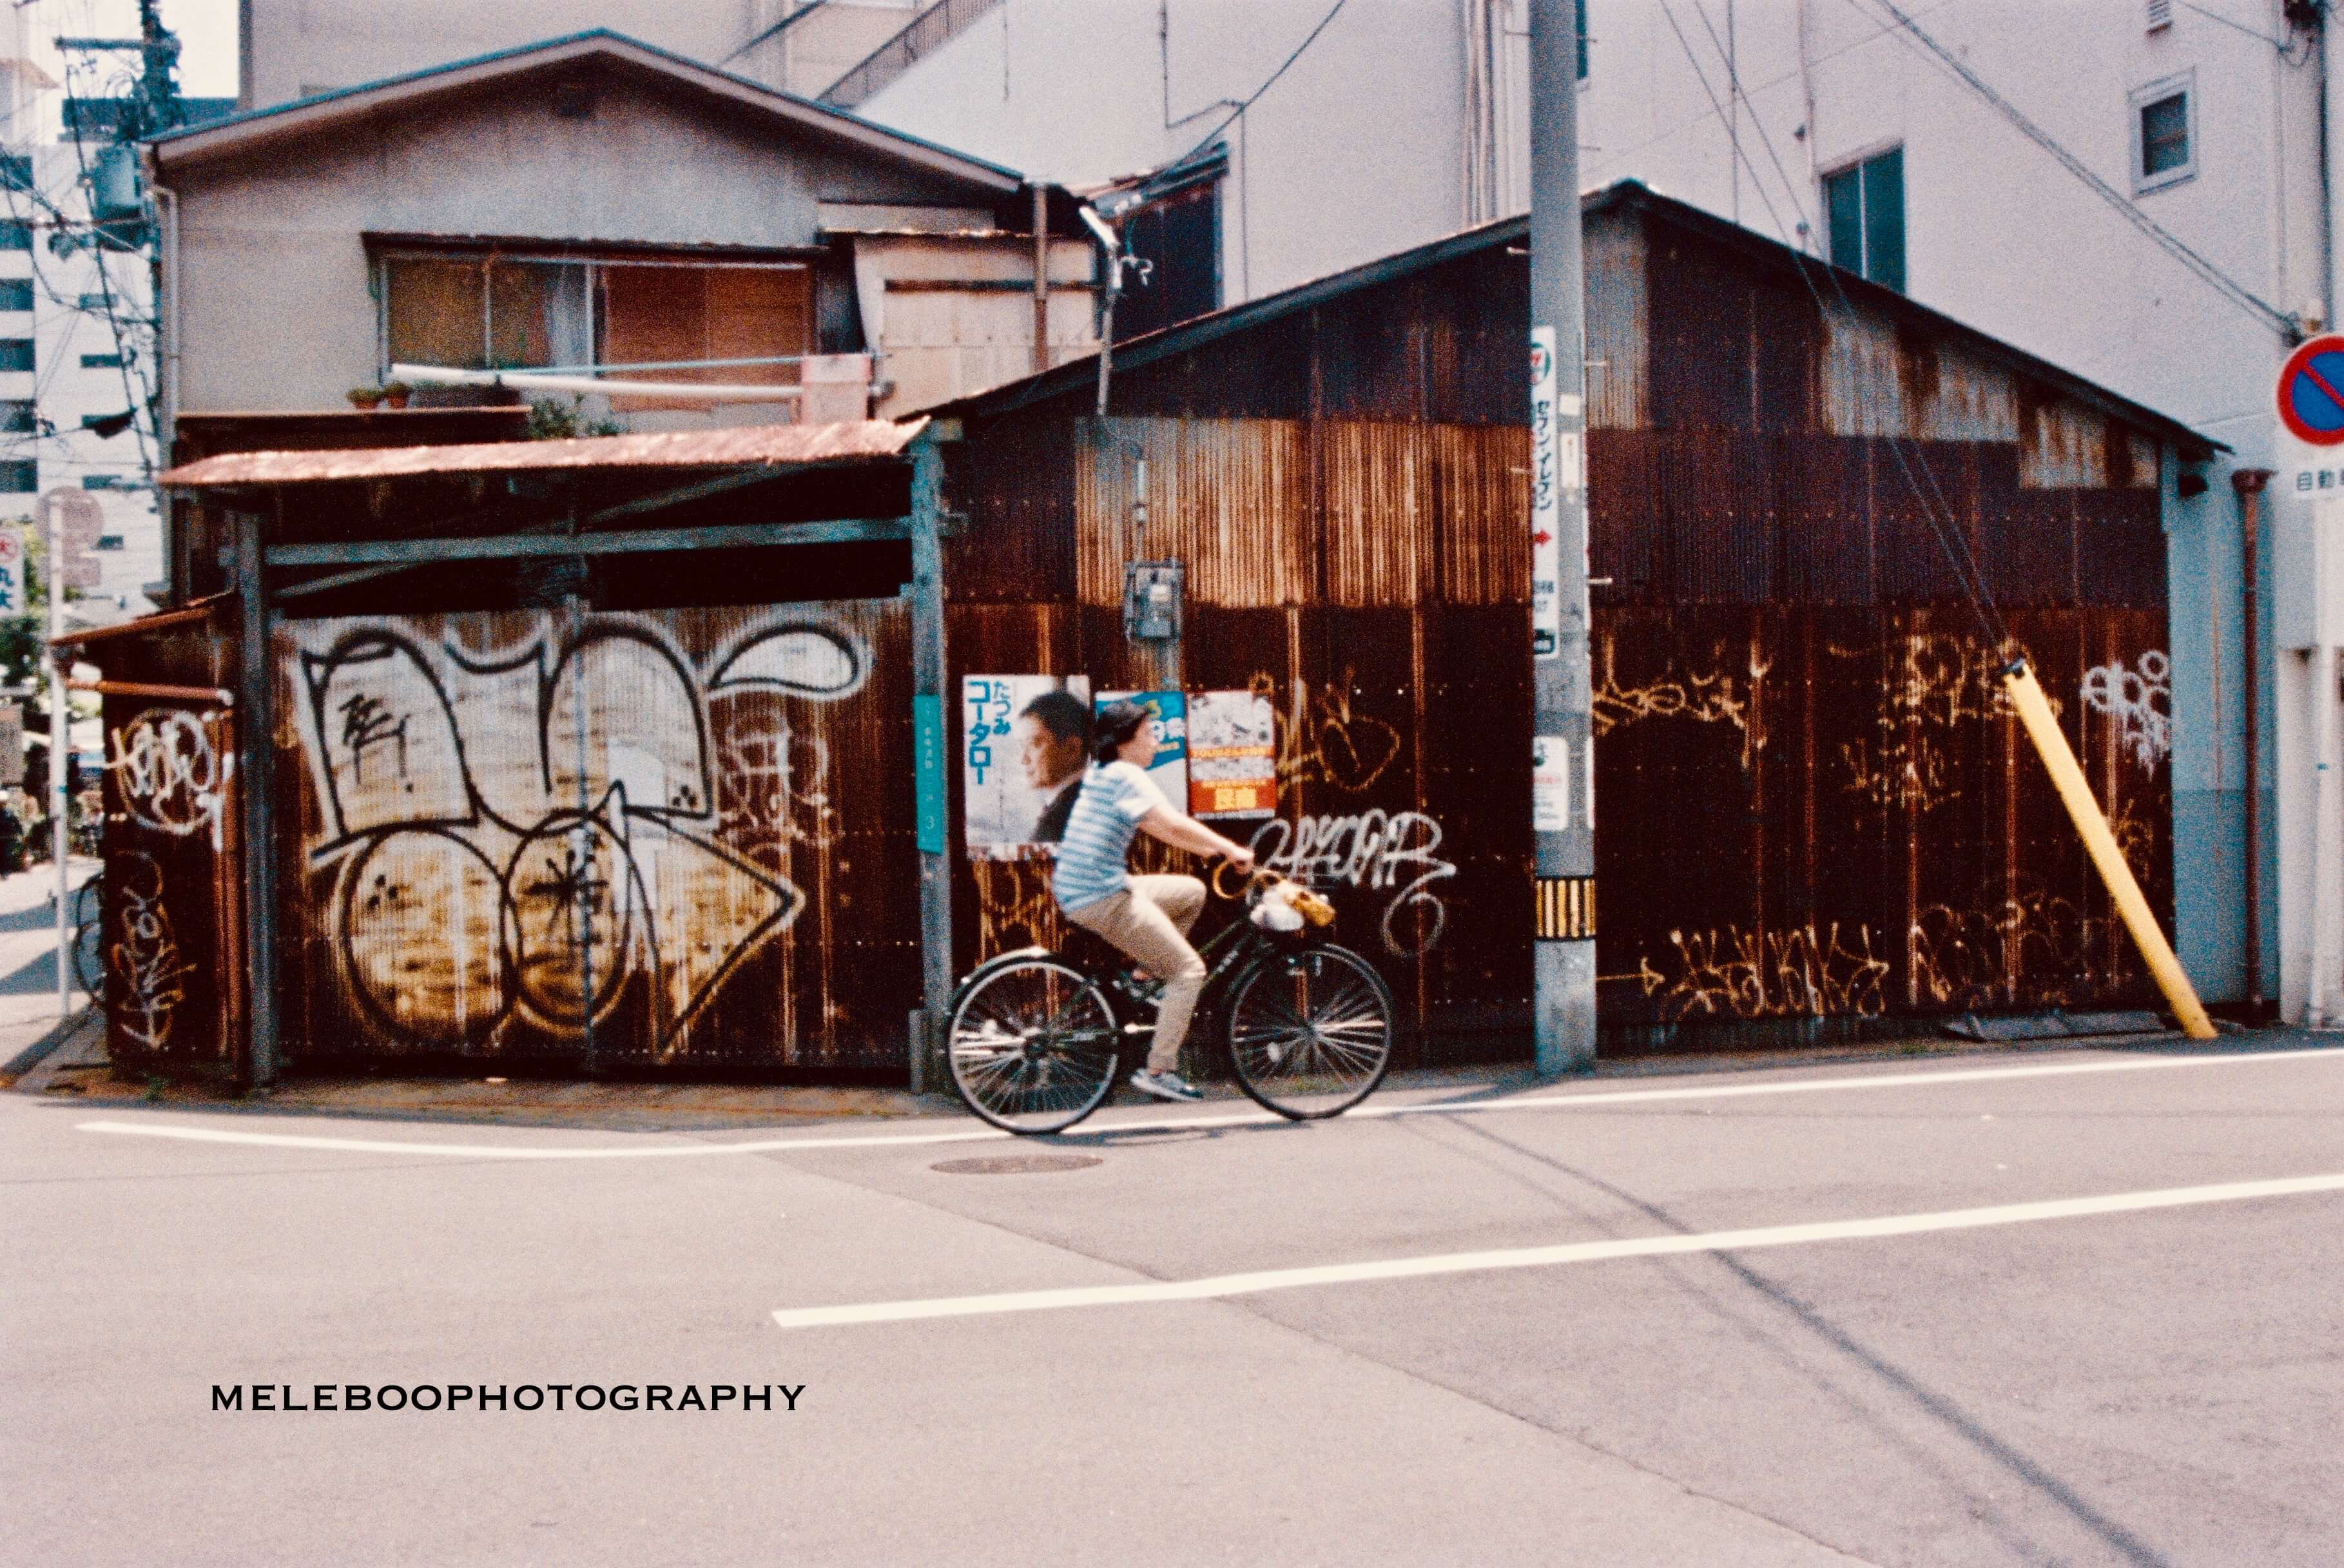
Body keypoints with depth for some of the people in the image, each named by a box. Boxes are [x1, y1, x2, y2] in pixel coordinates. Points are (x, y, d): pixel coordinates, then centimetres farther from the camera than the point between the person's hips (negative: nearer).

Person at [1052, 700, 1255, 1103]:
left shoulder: (1101, 774, 17)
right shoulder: (1126, 776, -13)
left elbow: (1162, 829, 22)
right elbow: (1175, 826, -22)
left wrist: (1218, 849, 18)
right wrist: (1231, 849, -13)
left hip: (1083, 891, 10)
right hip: (1103, 899, -10)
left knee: (1192, 891, 20)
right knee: (1190, 970, -6)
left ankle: (1149, 975, 18)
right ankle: (1158, 1071, -5)